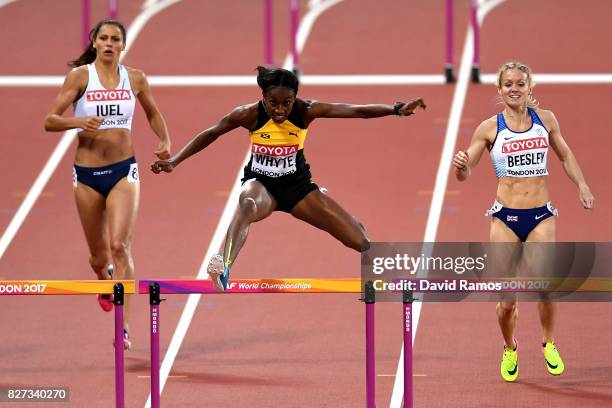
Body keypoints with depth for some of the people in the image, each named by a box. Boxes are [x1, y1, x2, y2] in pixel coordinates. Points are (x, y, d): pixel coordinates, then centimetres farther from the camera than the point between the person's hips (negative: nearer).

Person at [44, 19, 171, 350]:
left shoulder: (135, 79, 2)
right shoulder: (80, 76, -4)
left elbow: (153, 113, 21)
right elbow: (50, 121, -6)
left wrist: (165, 142, 4)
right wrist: (77, 122, -25)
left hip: (123, 172, 0)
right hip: (87, 174, 0)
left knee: (119, 245, -19)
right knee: (99, 256, 12)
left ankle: (122, 327, -20)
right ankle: (104, 281, 50)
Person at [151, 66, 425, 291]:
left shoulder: (305, 111, -17)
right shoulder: (250, 115, -19)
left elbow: (356, 111, -21)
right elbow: (210, 134, -7)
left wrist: (397, 109, -30)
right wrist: (174, 161, -9)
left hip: (297, 184, 3)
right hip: (261, 183, -3)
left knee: (357, 235, 2)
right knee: (247, 203, -41)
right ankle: (223, 270, -61)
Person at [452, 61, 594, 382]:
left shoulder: (545, 119, 4)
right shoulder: (489, 128, -2)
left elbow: (565, 155, 21)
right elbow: (465, 174, 1)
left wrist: (581, 185, 10)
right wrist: (461, 166, -21)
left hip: (541, 217, 1)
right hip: (505, 218, -1)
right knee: (507, 298, -2)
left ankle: (549, 343, 11)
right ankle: (509, 350, 26)